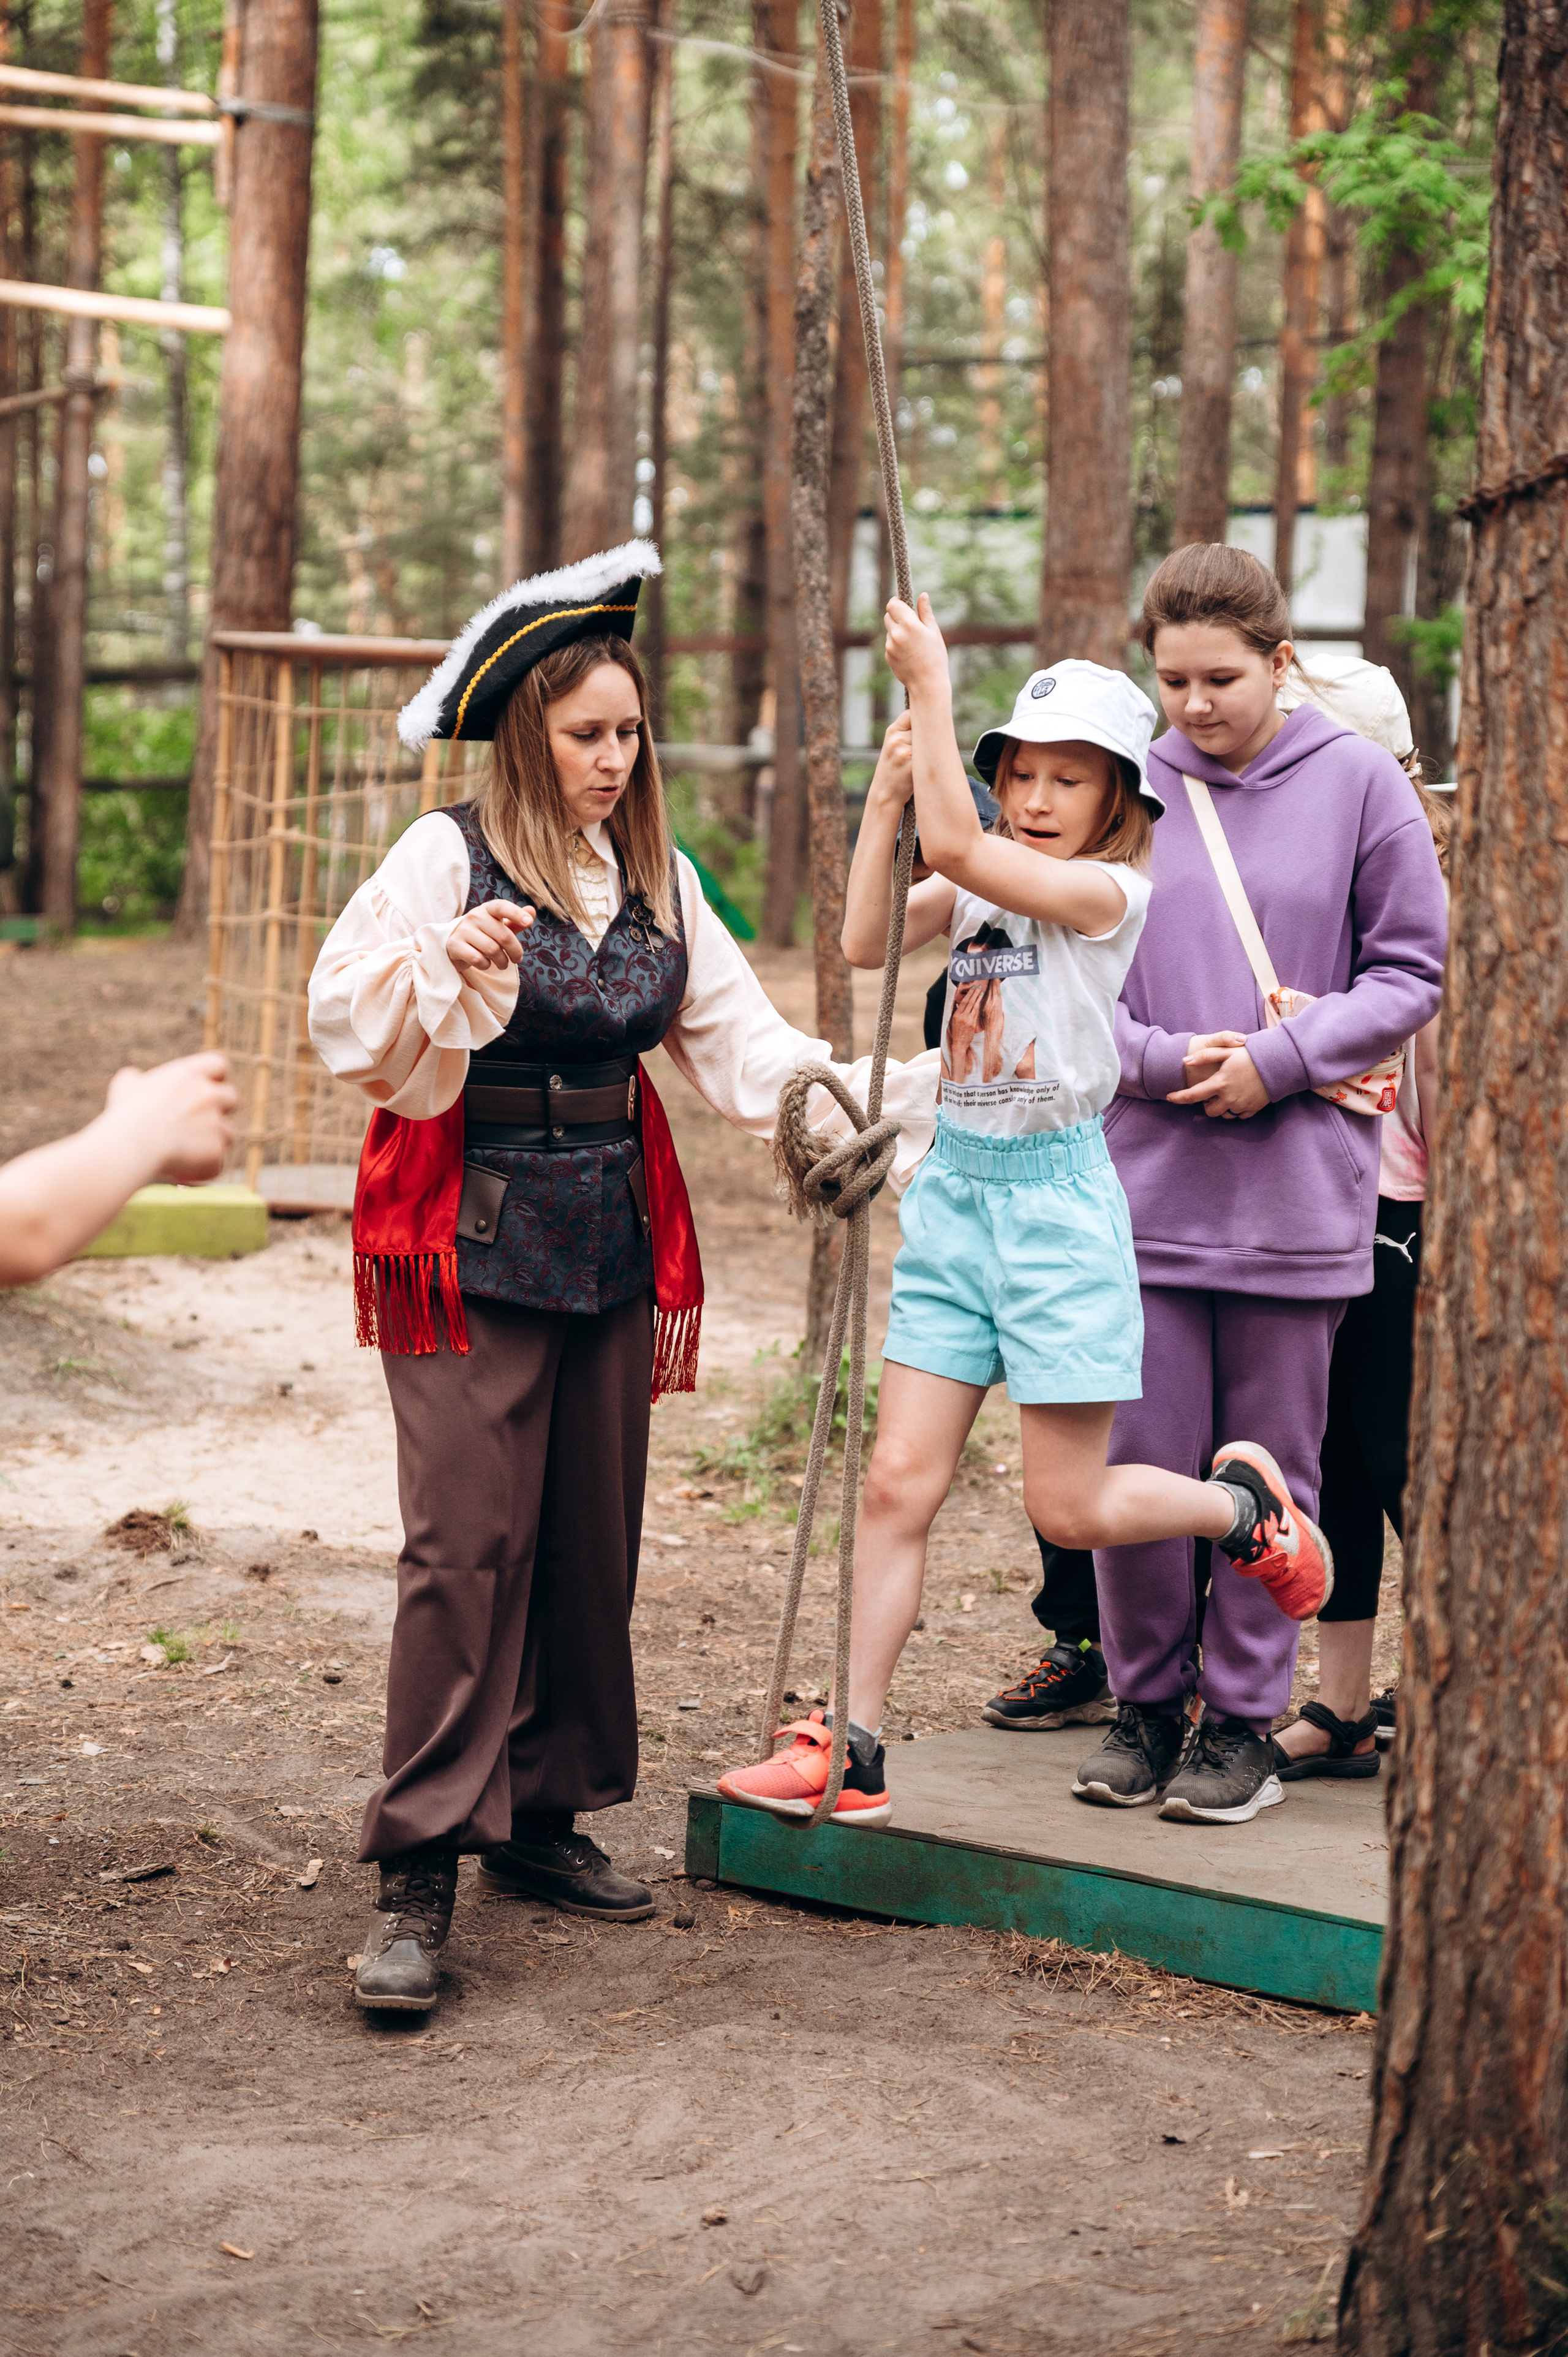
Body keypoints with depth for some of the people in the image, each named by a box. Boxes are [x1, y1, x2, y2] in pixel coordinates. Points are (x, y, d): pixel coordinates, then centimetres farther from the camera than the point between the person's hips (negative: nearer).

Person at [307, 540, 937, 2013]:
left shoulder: (658, 879, 12)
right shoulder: (446, 857, -5)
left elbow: (739, 1045, 12)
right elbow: (348, 1030, -9)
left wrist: (880, 1096, -1)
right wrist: (451, 968, -26)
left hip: (613, 1239, 6)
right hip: (472, 1240, -6)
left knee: (593, 1537, 9)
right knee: (467, 1541, -11)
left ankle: (542, 1819, 23)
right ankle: (417, 1875, -9)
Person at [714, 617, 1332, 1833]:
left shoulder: (1108, 890, -11)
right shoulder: (980, 888, 9)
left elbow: (954, 844, -23)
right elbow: (866, 942, -4)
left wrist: (932, 687, -20)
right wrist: (885, 795, -7)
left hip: (1054, 1197, -6)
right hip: (955, 1187, 6)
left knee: (1070, 1506, -1)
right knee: (900, 1479, 1)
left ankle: (1245, 1504, 30)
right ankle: (850, 1755, 4)